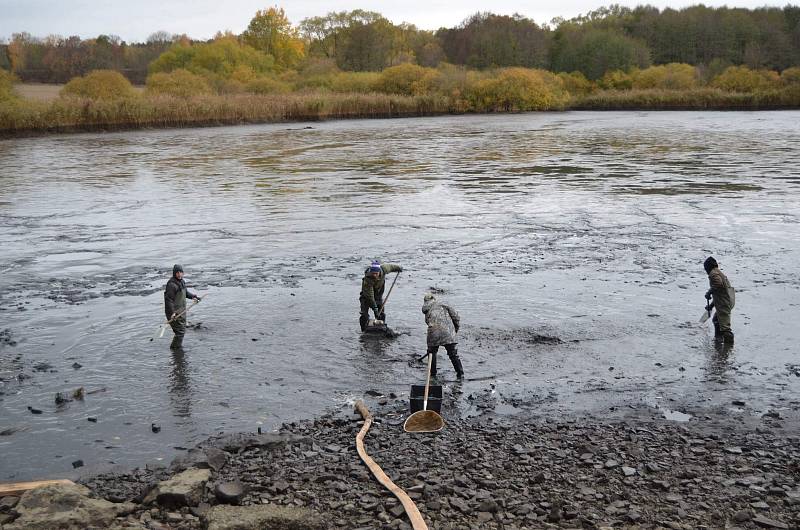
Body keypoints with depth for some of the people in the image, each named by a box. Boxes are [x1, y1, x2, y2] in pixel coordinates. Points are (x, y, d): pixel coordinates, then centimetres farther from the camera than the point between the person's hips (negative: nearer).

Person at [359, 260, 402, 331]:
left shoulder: (383, 269, -26)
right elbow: (370, 295, -33)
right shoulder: (367, 279, -37)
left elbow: (390, 266, 0)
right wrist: (374, 307, -32)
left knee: (381, 314, 7)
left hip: (378, 294, 4)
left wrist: (398, 268, 17)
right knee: (364, 314, -11)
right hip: (367, 294, -4)